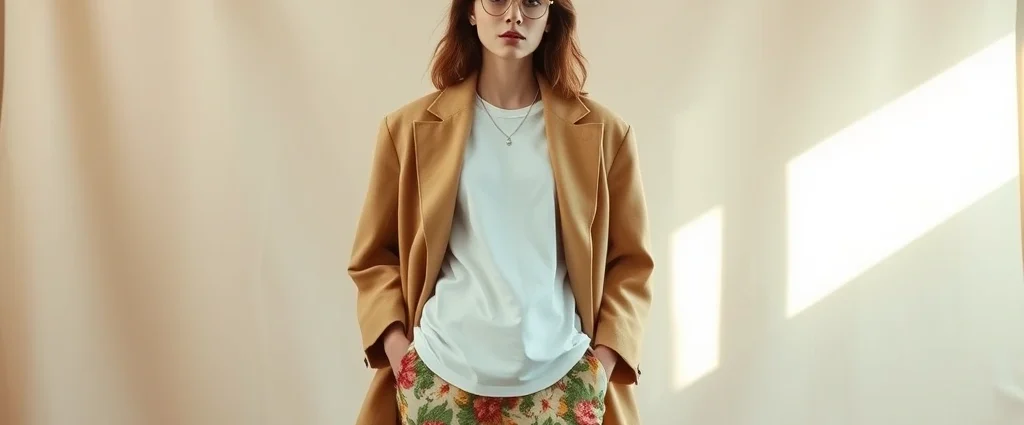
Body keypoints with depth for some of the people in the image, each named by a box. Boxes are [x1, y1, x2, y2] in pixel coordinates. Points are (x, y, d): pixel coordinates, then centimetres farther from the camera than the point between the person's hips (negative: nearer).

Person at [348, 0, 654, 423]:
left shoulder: (602, 132, 2)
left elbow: (629, 261, 6)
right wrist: (394, 344, -5)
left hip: (563, 381, 0)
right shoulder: (410, 128, 2)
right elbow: (375, 255, 8)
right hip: (440, 378, 0)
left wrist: (605, 357, -4)